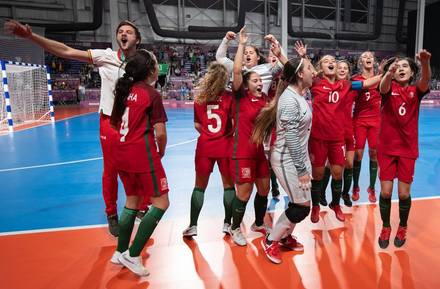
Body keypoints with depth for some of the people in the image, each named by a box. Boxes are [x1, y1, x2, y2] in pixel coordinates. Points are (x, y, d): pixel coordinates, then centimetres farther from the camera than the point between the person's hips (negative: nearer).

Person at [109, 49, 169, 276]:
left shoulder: (124, 90, 10)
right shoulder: (152, 94, -9)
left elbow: (115, 124, 16)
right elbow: (160, 133, -11)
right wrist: (161, 153, 7)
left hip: (122, 153, 8)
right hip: (142, 154, -8)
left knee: (132, 200, 20)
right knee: (161, 202, 3)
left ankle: (120, 252, 26)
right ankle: (132, 255, 1)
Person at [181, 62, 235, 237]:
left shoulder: (199, 98, 0)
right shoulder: (229, 97, -9)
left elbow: (197, 125, 2)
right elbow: (234, 123, -11)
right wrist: (229, 136, 8)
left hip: (205, 146, 2)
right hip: (225, 146, -2)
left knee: (199, 187, 13)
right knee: (228, 186, 13)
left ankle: (192, 226, 15)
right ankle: (227, 223, 20)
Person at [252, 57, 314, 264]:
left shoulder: (299, 96, 8)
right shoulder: (289, 99, -21)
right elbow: (291, 137, -22)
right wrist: (302, 169, -17)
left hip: (298, 156, 9)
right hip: (286, 159, -9)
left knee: (299, 204, 14)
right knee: (302, 206, -2)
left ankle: (285, 237, 34)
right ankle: (270, 241, 14)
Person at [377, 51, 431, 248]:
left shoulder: (416, 90, -1)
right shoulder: (389, 88, -4)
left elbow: (425, 81, -23)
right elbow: (383, 87, -28)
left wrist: (425, 64, -45)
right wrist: (389, 74, -52)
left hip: (408, 148, 1)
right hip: (386, 147, -1)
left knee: (404, 193, 3)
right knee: (385, 191, 0)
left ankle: (402, 227, 28)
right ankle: (385, 228, 22)